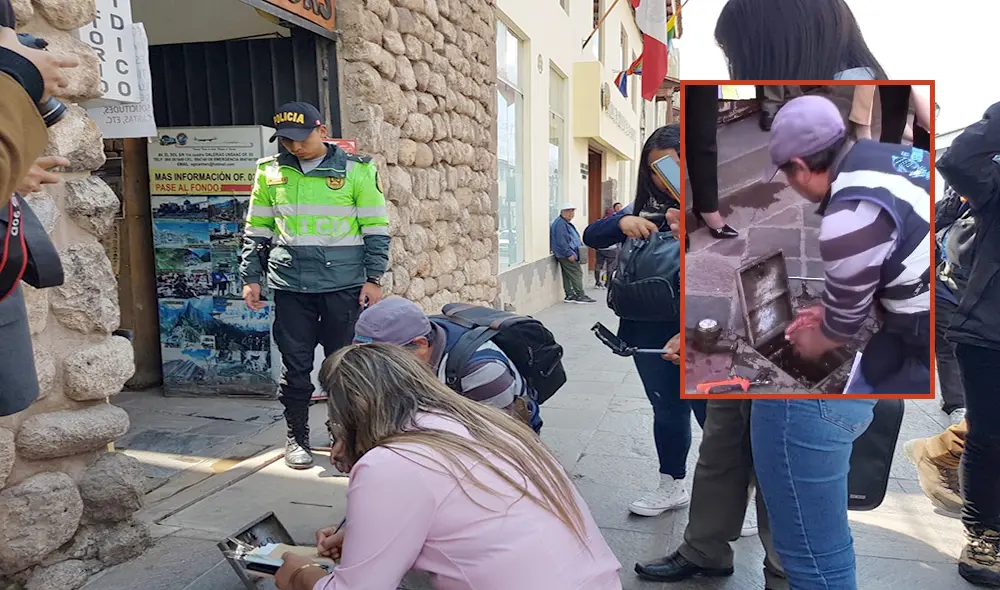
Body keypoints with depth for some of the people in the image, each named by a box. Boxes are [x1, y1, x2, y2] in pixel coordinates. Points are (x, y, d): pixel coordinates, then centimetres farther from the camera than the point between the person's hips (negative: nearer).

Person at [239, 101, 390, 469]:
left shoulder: (357, 170, 1)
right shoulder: (271, 172, 9)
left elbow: (376, 228, 2)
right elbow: (256, 230, 15)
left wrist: (373, 278, -4)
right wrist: (250, 277, 8)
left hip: (344, 284, -2)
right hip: (291, 286, 2)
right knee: (295, 364, 6)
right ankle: (296, 437, 23)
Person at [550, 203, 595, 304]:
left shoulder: (566, 223, 19)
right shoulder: (560, 223, -17)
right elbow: (561, 242, -23)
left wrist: (580, 245, 19)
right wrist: (569, 254, -23)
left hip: (566, 255, 11)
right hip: (566, 255, -11)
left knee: (567, 275, 11)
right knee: (577, 273, -8)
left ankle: (570, 295, 15)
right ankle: (580, 295, -5)